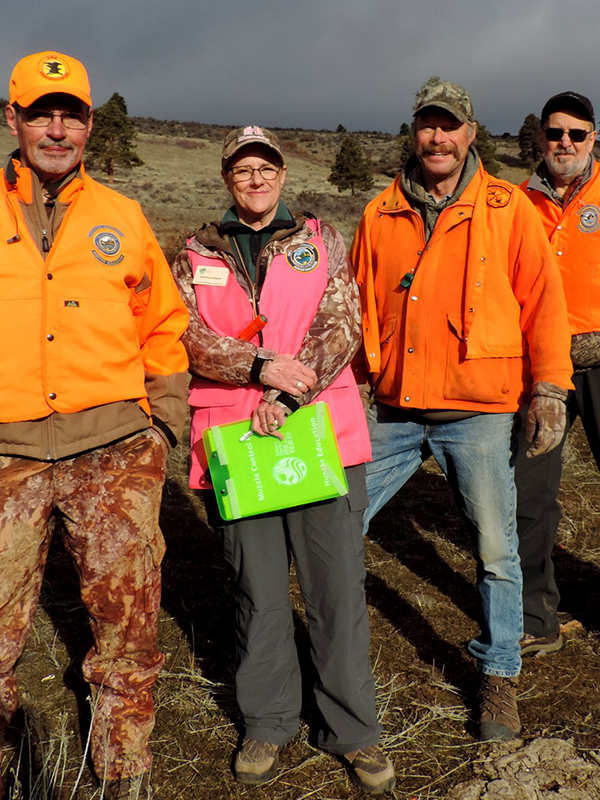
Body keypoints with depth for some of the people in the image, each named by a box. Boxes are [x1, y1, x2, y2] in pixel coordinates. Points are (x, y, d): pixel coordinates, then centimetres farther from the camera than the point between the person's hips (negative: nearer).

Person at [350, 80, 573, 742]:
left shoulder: (507, 209, 1)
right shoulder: (381, 215, 8)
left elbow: (543, 303, 1)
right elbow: (358, 308, 13)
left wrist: (549, 392, -3)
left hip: (478, 412, -2)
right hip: (394, 410, 3)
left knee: (495, 551, 5)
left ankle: (498, 675, 26)